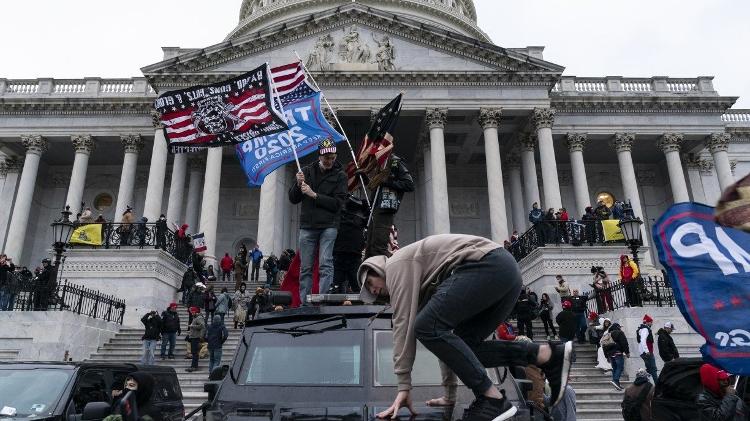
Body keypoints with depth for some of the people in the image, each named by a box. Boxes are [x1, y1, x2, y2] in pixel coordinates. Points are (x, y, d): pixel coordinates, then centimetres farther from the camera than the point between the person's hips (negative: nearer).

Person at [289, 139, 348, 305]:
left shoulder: (340, 175, 3)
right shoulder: (307, 171, 11)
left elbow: (338, 203, -8)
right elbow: (293, 199, 11)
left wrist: (314, 195, -13)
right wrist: (298, 185, -8)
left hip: (328, 226, -3)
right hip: (307, 226, 3)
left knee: (325, 264, -12)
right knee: (305, 268, 4)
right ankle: (304, 303, 10)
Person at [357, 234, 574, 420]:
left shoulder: (397, 265, 6)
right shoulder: (423, 287, 31)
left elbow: (404, 324, -4)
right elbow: (445, 334, 31)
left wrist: (403, 386, -3)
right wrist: (449, 392, 31)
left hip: (488, 264, -10)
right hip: (507, 271, 10)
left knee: (427, 327, -12)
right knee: (462, 346, 11)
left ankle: (493, 399, -11)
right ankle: (549, 354, 3)